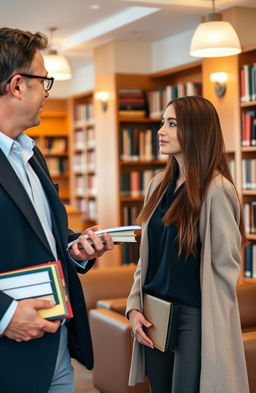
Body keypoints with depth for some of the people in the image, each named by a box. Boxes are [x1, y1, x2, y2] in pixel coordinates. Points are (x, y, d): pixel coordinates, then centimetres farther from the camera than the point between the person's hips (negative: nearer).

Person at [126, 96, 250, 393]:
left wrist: (212, 328, -7)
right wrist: (134, 306, 2)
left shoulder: (216, 189, -15)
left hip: (195, 317, -6)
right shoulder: (159, 184, 6)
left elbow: (225, 267, -12)